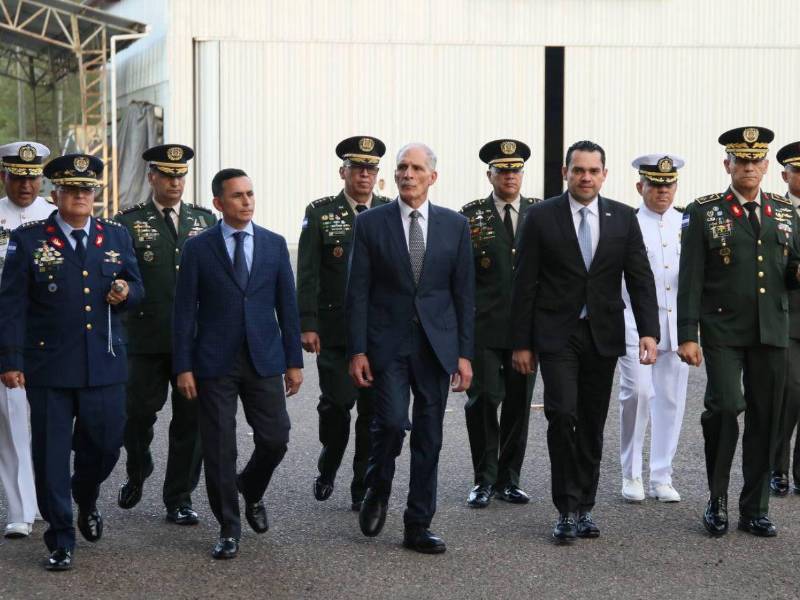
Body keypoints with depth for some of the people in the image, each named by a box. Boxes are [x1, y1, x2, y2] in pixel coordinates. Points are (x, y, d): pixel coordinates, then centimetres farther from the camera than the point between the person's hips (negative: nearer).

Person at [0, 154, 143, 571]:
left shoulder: (116, 236, 8)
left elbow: (136, 287, 17)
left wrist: (126, 293, -8)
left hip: (105, 364, 3)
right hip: (48, 367, -3)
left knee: (106, 443, 8)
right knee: (51, 454, 2)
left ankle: (86, 500, 40)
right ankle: (60, 540, 13)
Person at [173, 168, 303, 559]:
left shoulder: (274, 244, 6)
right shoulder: (198, 248, -1)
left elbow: (287, 305, 8)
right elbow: (184, 311, -1)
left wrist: (294, 360, 4)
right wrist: (183, 367, -6)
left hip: (264, 360, 2)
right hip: (215, 363, -2)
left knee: (275, 439, -1)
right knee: (219, 449, 0)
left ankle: (251, 492, 30)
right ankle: (228, 528, 13)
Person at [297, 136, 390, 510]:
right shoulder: (320, 213, 3)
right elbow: (307, 276, -1)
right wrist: (307, 325, -8)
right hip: (335, 329, -2)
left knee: (374, 410, 3)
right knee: (336, 403, -2)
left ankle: (364, 489, 11)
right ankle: (327, 471, 23)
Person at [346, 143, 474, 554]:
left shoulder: (454, 225, 7)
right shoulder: (371, 223, 2)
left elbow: (464, 293, 7)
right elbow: (357, 292, 0)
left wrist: (464, 353, 2)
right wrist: (357, 350, -6)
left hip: (436, 345, 2)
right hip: (388, 343, -2)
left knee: (428, 438, 4)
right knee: (391, 420, -16)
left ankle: (418, 527, 13)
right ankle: (378, 489, 13)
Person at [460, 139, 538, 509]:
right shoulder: (471, 216, 3)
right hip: (483, 325, -2)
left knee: (519, 403, 6)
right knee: (483, 399, -5)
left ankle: (508, 479, 17)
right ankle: (484, 481, 6)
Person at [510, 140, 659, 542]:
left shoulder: (623, 218, 5)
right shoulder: (541, 217, -2)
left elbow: (640, 279, 4)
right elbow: (525, 284, -1)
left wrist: (648, 331, -8)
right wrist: (521, 343, -3)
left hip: (603, 336, 3)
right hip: (557, 335, -3)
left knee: (592, 424, 8)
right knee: (562, 416, -13)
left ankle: (584, 506, 19)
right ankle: (567, 509, -4)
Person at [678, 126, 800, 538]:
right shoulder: (703, 213, 1)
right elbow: (691, 280, -3)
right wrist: (687, 335, -9)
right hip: (722, 331, -4)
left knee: (765, 419, 5)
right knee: (725, 407, -15)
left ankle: (755, 508, 15)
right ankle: (717, 499, 4)